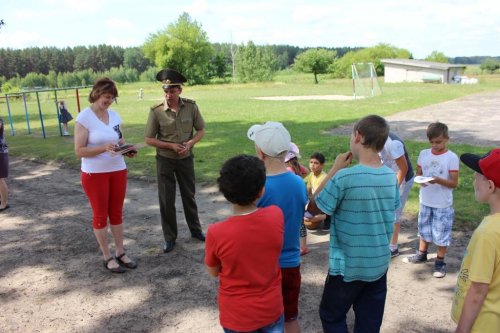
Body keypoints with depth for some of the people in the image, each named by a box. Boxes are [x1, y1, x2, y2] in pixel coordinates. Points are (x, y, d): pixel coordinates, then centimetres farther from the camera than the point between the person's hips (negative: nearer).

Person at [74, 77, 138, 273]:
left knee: (116, 213, 13)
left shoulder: (115, 115, 5)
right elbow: (79, 151, -14)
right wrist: (104, 148, -27)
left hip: (118, 171, 5)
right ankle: (107, 257, 19)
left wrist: (127, 150, -8)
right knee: (100, 215, 7)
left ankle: (120, 253, 24)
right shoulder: (84, 118, -12)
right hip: (94, 174, -5)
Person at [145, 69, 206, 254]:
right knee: (166, 200, 6)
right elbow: (149, 139, -9)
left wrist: (190, 143, -18)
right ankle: (169, 237, 22)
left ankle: (195, 229, 36)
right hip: (165, 160, -2)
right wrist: (171, 145, -20)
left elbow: (201, 130, 0)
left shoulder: (191, 106, -10)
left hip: (186, 158, 2)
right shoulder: (156, 111, -15)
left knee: (189, 195, 17)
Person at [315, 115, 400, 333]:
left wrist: (334, 169, -9)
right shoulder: (390, 176, -4)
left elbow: (314, 207, -11)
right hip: (379, 263, 6)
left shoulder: (344, 177, -23)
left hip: (348, 265, -5)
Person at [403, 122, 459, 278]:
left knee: (442, 234, 7)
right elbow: (418, 173, 6)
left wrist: (438, 180, -29)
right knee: (424, 230, 20)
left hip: (443, 205, -4)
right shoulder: (424, 154, -1)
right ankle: (421, 254, 39)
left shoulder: (452, 158, -13)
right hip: (425, 201, 4)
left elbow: (454, 183, -13)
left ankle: (440, 262, 23)